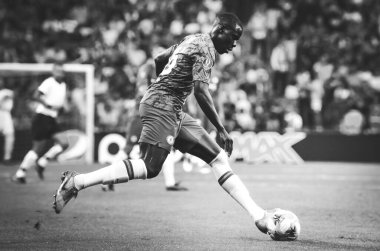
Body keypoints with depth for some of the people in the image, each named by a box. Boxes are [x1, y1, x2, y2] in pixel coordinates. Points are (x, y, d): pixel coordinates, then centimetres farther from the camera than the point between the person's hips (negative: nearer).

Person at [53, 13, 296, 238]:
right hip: (162, 106, -11)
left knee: (219, 158, 4)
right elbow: (201, 91, -22)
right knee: (149, 168, -19)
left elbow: (159, 59, 28)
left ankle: (259, 215, -1)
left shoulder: (193, 40, 19)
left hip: (174, 113, 11)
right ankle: (78, 181, -14)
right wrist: (222, 130, -22)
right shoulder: (205, 49, -11)